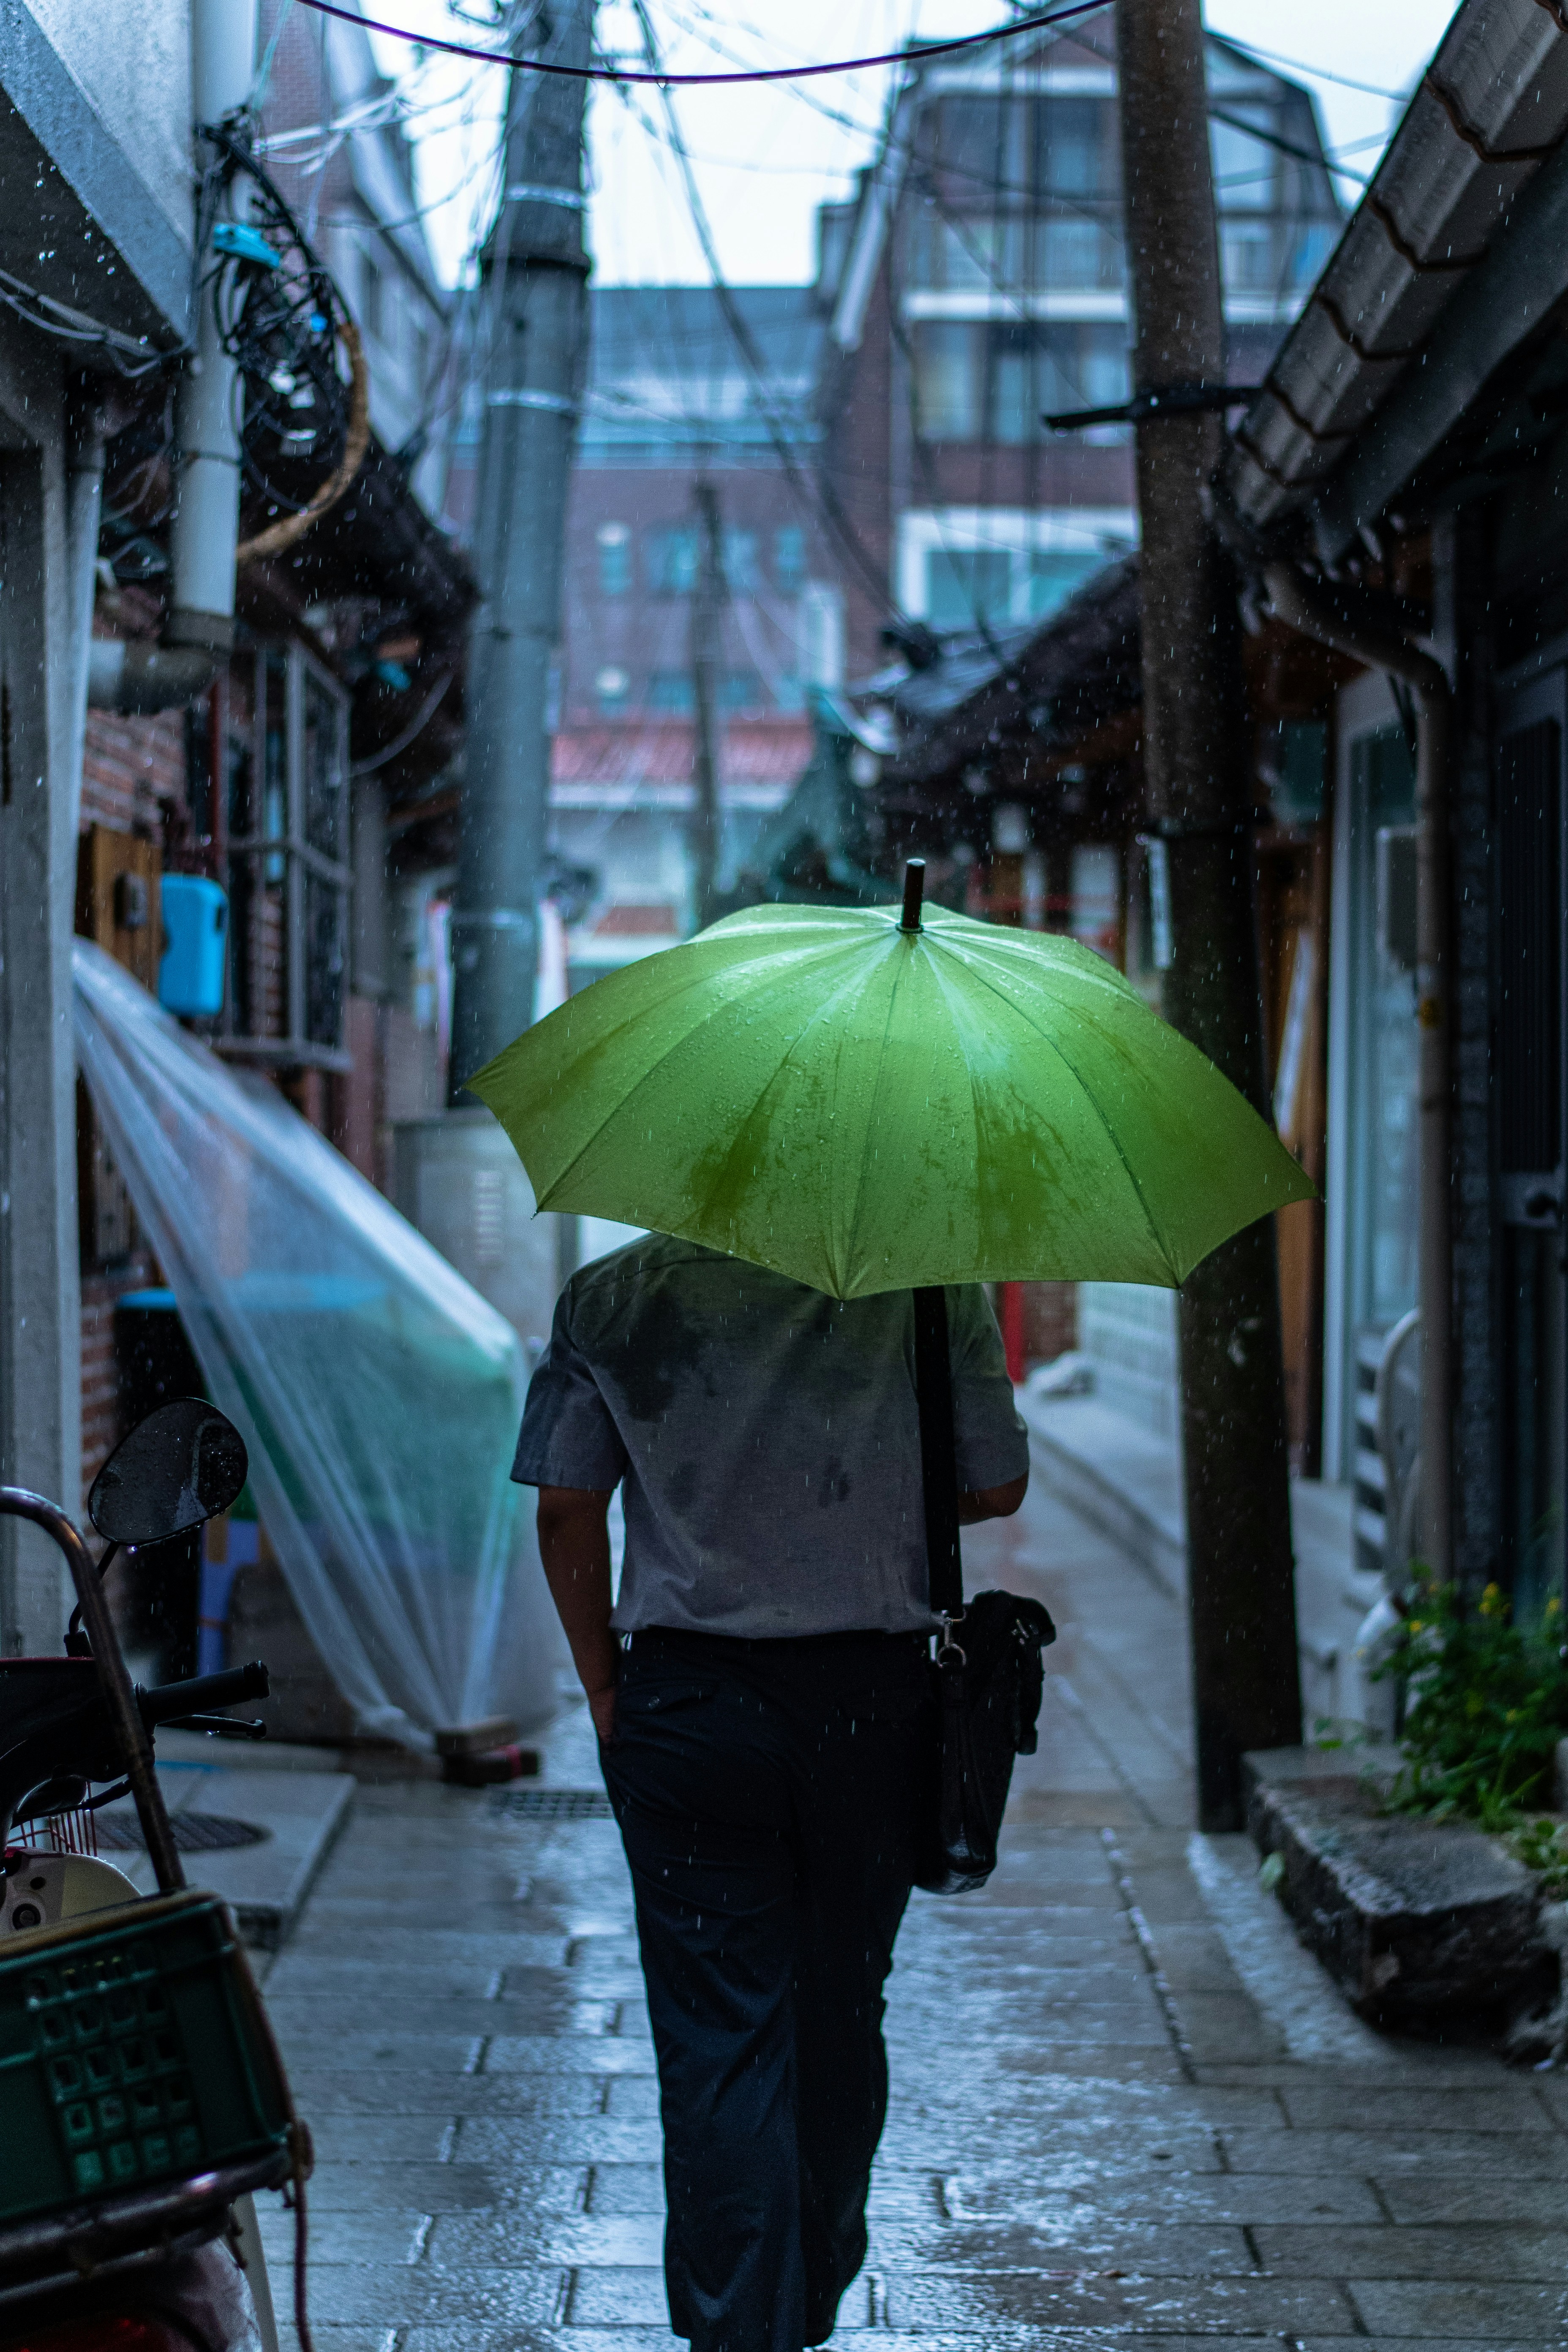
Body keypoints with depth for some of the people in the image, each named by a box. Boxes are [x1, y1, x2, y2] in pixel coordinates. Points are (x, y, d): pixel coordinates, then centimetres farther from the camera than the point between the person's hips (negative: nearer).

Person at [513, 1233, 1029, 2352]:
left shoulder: (614, 1296, -3)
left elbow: (567, 1512, -4)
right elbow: (998, 1485, 1)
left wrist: (603, 1685, 6)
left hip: (690, 1705, -1)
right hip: (874, 1703, 2)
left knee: (720, 2040, 3)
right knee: (840, 2018, 18)